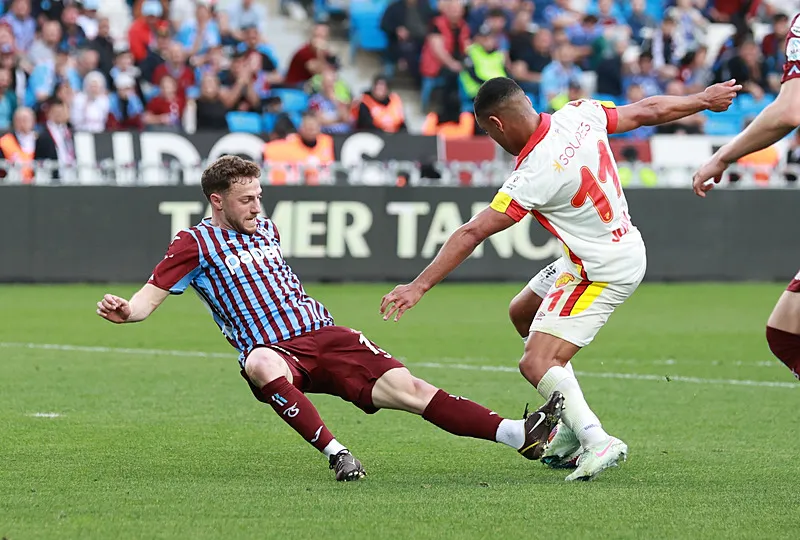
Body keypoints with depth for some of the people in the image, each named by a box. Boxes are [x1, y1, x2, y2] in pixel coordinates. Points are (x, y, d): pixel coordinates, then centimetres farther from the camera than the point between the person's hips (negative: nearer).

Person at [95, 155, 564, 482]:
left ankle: (521, 435, -22)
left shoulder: (266, 230, 20)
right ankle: (335, 453, -40)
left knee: (407, 387, -11)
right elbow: (150, 297, -5)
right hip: (274, 351, -5)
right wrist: (124, 311, -26)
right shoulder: (196, 244, 1)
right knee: (262, 364, -43)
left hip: (324, 336, 5)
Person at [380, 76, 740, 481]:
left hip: (602, 272, -10)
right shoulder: (580, 114, -6)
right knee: (523, 313, 23)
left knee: (537, 364, -15)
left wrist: (418, 287, -23)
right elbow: (649, 112, 7)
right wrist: (704, 99, 26)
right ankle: (574, 426, 24)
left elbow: (471, 234, -25)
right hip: (626, 247, 10)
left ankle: (595, 440, -29)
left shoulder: (535, 175, -27)